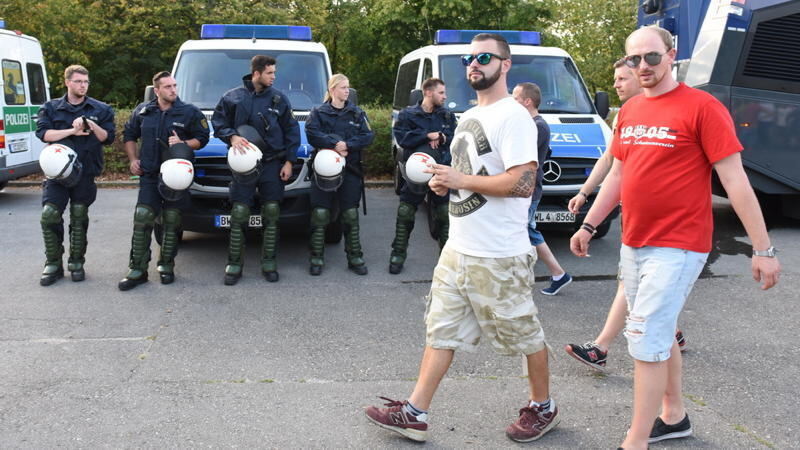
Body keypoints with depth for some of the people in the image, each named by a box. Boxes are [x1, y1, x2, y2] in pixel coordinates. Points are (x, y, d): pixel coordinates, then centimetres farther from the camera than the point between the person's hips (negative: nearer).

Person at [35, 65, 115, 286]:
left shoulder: (101, 109, 9)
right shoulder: (50, 108, 9)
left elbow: (108, 138, 3)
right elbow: (43, 133, -5)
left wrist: (92, 126, -16)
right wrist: (72, 131, -15)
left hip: (86, 173, 0)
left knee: (79, 218, 6)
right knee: (49, 216, -9)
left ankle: (76, 263, 16)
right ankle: (53, 264, 2)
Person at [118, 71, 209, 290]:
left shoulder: (190, 112, 1)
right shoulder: (142, 111, 9)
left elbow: (202, 139, 4)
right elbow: (129, 135, 22)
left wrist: (183, 144, -13)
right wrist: (133, 159, 10)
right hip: (149, 176, 1)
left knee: (171, 222, 4)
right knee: (142, 220, -6)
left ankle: (166, 266, 18)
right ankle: (137, 269, -1)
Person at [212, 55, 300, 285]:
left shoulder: (279, 98, 4)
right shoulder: (233, 97, 1)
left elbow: (292, 131, 8)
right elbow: (218, 123, 7)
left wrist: (289, 161, 2)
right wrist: (232, 136, -13)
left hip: (272, 165, 1)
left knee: (272, 214, 3)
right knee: (239, 214, -3)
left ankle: (269, 263, 13)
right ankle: (234, 264, 6)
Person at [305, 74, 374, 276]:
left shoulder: (357, 113, 11)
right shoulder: (319, 112, 5)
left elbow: (368, 136, -2)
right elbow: (312, 133, -11)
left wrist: (347, 145, -16)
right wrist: (334, 144, -22)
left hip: (350, 169, 2)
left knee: (351, 214, 5)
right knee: (320, 214, -2)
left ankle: (355, 258, 12)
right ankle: (316, 259, 7)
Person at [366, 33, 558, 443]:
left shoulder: (513, 117, -14)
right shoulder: (468, 117, 15)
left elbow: (523, 182, -24)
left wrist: (460, 180, -20)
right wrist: (444, 181, 3)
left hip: (499, 257, -9)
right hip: (458, 249, 9)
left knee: (524, 335, 8)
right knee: (442, 330, 10)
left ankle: (543, 408, 28)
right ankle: (415, 413, 17)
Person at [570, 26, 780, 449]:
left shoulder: (701, 107, -11)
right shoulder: (629, 111, 10)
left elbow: (735, 181, -13)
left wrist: (762, 248, -14)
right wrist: (588, 226, 20)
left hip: (677, 248, -7)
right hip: (633, 244, 7)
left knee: (646, 342, -8)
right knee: (661, 334, 17)